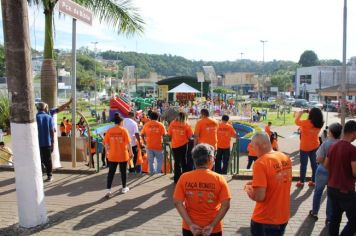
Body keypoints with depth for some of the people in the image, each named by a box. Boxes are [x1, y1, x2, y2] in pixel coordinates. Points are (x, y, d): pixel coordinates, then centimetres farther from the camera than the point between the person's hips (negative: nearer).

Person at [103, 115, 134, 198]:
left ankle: (108, 190, -2)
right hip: (123, 155, -2)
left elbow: (106, 143, 0)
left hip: (112, 156, 2)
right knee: (123, 172, 13)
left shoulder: (109, 131, -2)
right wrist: (131, 152, -2)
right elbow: (128, 143, -11)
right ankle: (124, 188, 26)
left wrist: (107, 152, 14)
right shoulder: (124, 130, -9)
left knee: (111, 173, 5)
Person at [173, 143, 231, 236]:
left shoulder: (184, 178, -9)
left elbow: (177, 202, -11)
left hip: (189, 228, 1)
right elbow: (225, 205, -16)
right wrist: (212, 225, -12)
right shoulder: (219, 179, -12)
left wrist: (190, 224, -10)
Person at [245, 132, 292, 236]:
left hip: (264, 221, -6)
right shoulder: (285, 158, -1)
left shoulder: (260, 163, -22)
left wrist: (248, 189, -5)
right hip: (283, 218, 6)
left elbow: (259, 197, -24)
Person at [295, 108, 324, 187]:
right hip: (315, 146, 5)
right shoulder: (319, 124, -6)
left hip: (305, 146, -5)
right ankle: (313, 181, 19)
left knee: (303, 164, 4)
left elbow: (296, 121, -9)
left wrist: (301, 112, 2)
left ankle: (301, 181, 12)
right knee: (314, 163, 12)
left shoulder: (306, 122, -23)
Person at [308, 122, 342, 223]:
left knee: (318, 191, 19)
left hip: (323, 171, -1)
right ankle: (329, 218, 20)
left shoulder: (326, 143, -19)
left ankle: (314, 212, 32)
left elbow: (319, 159, -19)